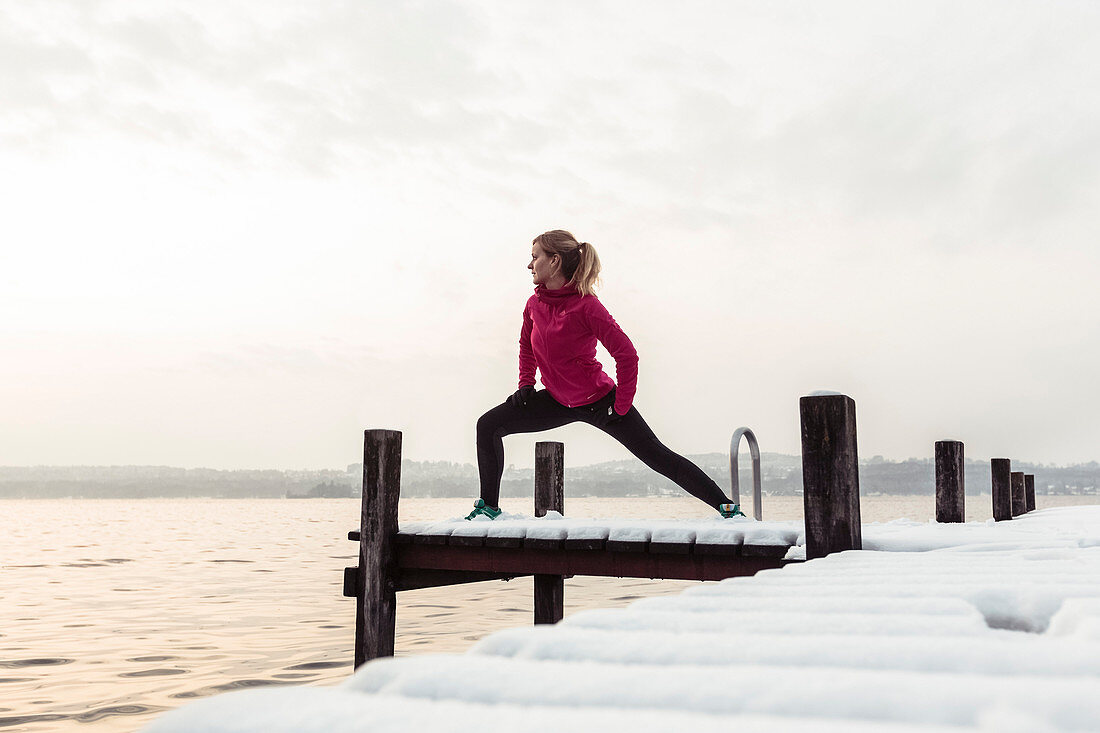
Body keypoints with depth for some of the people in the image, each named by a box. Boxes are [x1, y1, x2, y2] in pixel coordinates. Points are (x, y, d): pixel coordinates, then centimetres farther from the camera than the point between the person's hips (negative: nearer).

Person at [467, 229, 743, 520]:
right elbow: (527, 344, 18)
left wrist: (622, 407, -18)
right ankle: (489, 507, 11)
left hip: (599, 401, -6)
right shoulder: (535, 303, -3)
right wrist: (526, 383, 8)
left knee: (656, 455, -5)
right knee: (488, 425, -2)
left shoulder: (586, 305, -23)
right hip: (558, 401, 6)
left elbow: (627, 355, -21)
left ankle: (727, 507, 5)